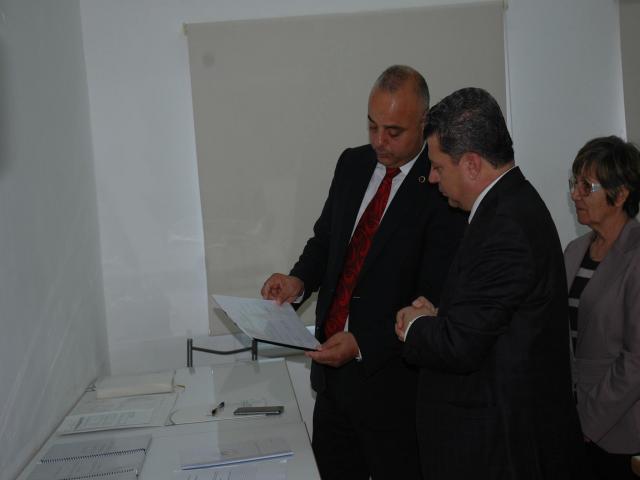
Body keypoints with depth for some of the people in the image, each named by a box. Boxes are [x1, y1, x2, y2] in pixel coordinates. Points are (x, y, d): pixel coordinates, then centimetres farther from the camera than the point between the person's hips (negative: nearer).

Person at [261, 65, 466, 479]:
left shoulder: (441, 188, -16)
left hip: (391, 377, -6)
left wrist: (363, 344, -25)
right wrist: (300, 279, -4)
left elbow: (436, 300, -18)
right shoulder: (353, 164, 6)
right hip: (331, 368, 6)